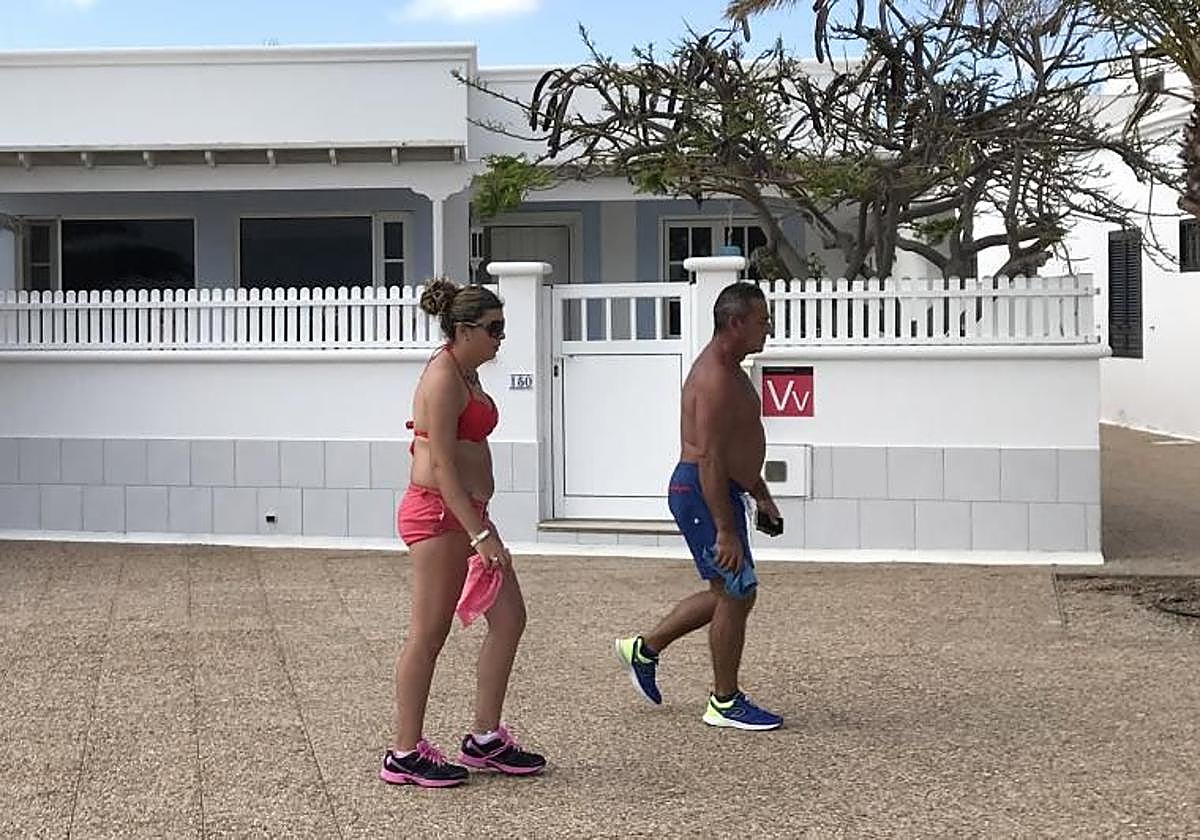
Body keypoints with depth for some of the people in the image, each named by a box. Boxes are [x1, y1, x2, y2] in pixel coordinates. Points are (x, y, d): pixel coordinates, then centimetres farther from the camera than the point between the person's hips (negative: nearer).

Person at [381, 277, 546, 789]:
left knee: (509, 617, 10)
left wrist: (482, 524, 23)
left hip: (465, 512, 10)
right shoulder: (443, 377, -16)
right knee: (429, 633, -3)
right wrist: (480, 535, -23)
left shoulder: (466, 373, 15)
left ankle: (484, 739, 18)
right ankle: (405, 754, 8)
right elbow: (442, 465, -21)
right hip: (437, 514, -10)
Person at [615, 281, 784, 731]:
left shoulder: (729, 370, 15)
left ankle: (644, 648, 28)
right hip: (701, 494, -11)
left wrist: (762, 497, 25)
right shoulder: (715, 378, -20)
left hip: (718, 492, 11)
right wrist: (725, 531, -27)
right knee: (736, 594, -3)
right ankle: (725, 703, 9)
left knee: (729, 593, 17)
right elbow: (709, 459, -26)